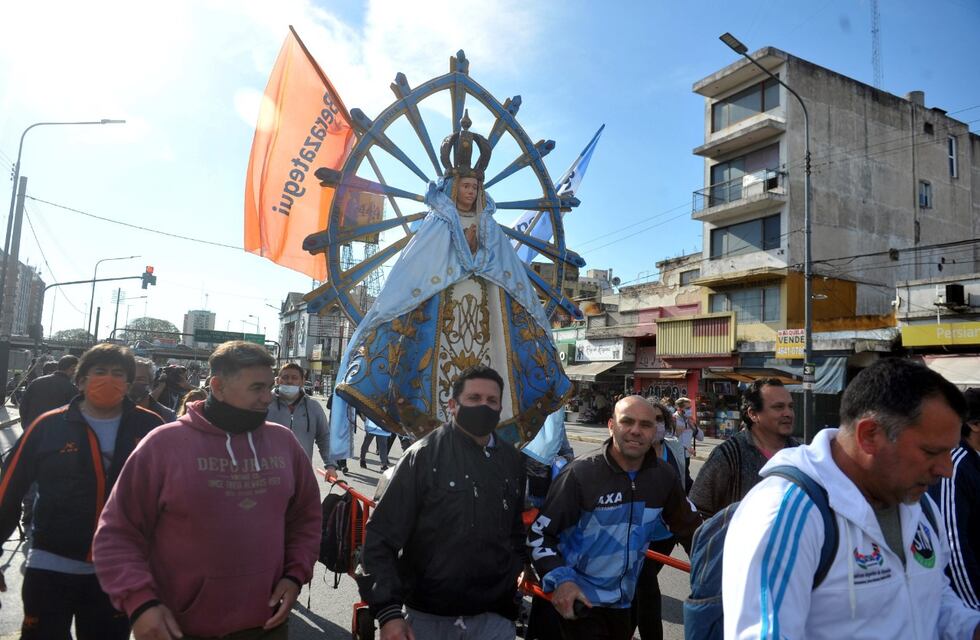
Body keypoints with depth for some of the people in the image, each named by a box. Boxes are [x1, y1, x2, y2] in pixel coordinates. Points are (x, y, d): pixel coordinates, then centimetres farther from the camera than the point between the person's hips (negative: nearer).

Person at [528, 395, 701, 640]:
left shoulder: (664, 475, -7)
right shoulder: (581, 473, -21)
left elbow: (689, 525, 10)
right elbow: (539, 534, -16)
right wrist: (560, 580, -28)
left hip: (622, 600, 5)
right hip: (578, 599, -5)